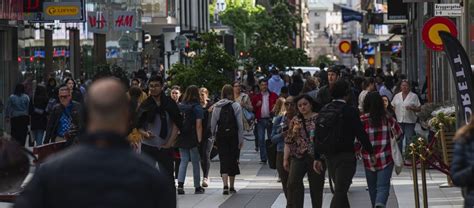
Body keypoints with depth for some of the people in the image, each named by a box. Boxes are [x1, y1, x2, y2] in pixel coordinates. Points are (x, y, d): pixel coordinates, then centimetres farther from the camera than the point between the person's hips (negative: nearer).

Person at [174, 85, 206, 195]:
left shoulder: (179, 106, 3)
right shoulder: (197, 107, -9)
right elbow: (198, 125, -14)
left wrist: (176, 137, 11)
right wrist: (199, 140, -14)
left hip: (181, 138, 3)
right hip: (193, 138, -3)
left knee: (184, 160, 9)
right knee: (195, 162, 7)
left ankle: (180, 184, -8)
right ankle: (197, 187, 14)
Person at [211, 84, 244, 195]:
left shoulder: (217, 107, -1)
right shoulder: (236, 106, -7)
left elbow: (213, 123, 0)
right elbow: (240, 124, -6)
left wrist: (214, 136, 12)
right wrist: (241, 139, -1)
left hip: (220, 136, 1)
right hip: (233, 135, -1)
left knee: (223, 160, 1)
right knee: (233, 160, 11)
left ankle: (225, 185, -14)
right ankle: (231, 186, 18)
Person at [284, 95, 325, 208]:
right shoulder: (295, 121, 10)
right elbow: (288, 141, 11)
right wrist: (285, 159, 7)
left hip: (316, 157, -2)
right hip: (298, 156, 2)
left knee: (316, 186, 2)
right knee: (293, 182, -16)